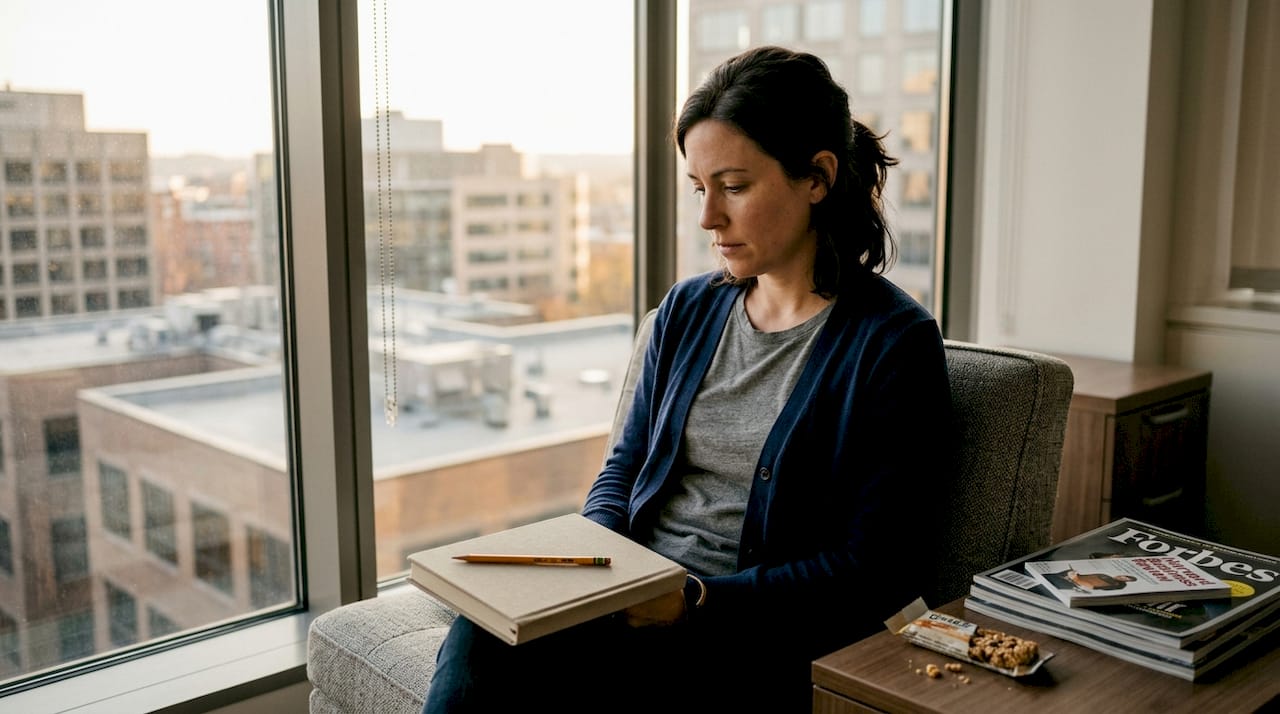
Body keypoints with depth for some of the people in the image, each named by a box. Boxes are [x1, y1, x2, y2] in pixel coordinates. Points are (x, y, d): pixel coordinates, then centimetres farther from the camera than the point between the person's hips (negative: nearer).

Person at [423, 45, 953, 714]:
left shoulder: (893, 344, -7)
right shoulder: (689, 308, 12)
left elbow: (873, 573, -9)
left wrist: (692, 602, -17)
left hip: (755, 640, -5)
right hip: (636, 595, 5)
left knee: (492, 650, -26)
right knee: (484, 620, -25)